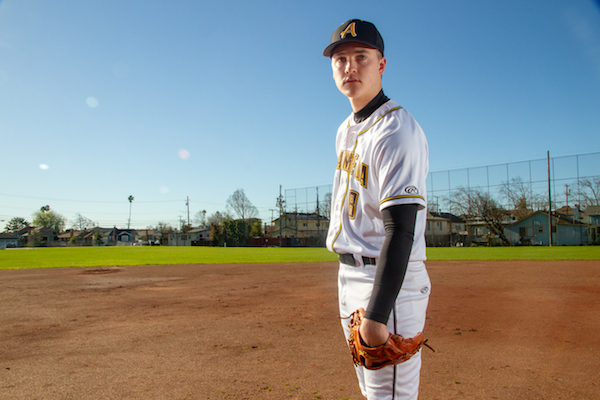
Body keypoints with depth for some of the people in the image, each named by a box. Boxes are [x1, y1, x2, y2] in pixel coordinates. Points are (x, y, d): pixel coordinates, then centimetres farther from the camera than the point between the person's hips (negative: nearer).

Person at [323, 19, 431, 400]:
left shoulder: (397, 131, -17)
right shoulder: (346, 129, 12)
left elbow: (401, 229, -25)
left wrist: (377, 314, -28)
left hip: (389, 280, -9)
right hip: (350, 275, 9)